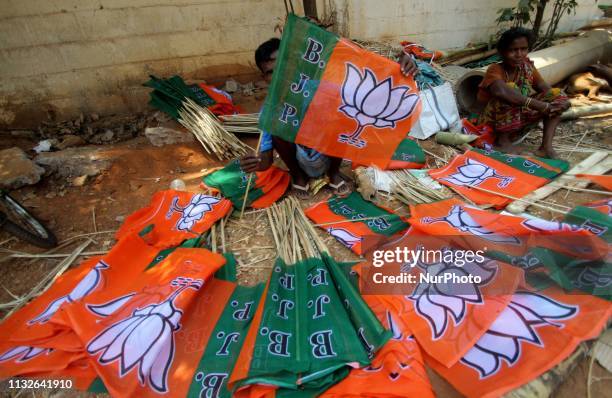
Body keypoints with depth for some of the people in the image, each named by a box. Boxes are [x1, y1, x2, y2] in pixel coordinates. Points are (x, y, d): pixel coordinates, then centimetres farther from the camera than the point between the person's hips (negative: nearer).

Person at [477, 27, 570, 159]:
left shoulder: (527, 66, 0)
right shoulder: (495, 70, -20)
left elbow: (544, 88, -1)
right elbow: (501, 91, -41)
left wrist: (561, 100, -23)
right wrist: (540, 105, -41)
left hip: (520, 115, 7)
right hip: (494, 122, -7)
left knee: (558, 95, -3)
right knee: (511, 89, -29)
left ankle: (546, 146, -15)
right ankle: (503, 138, -14)